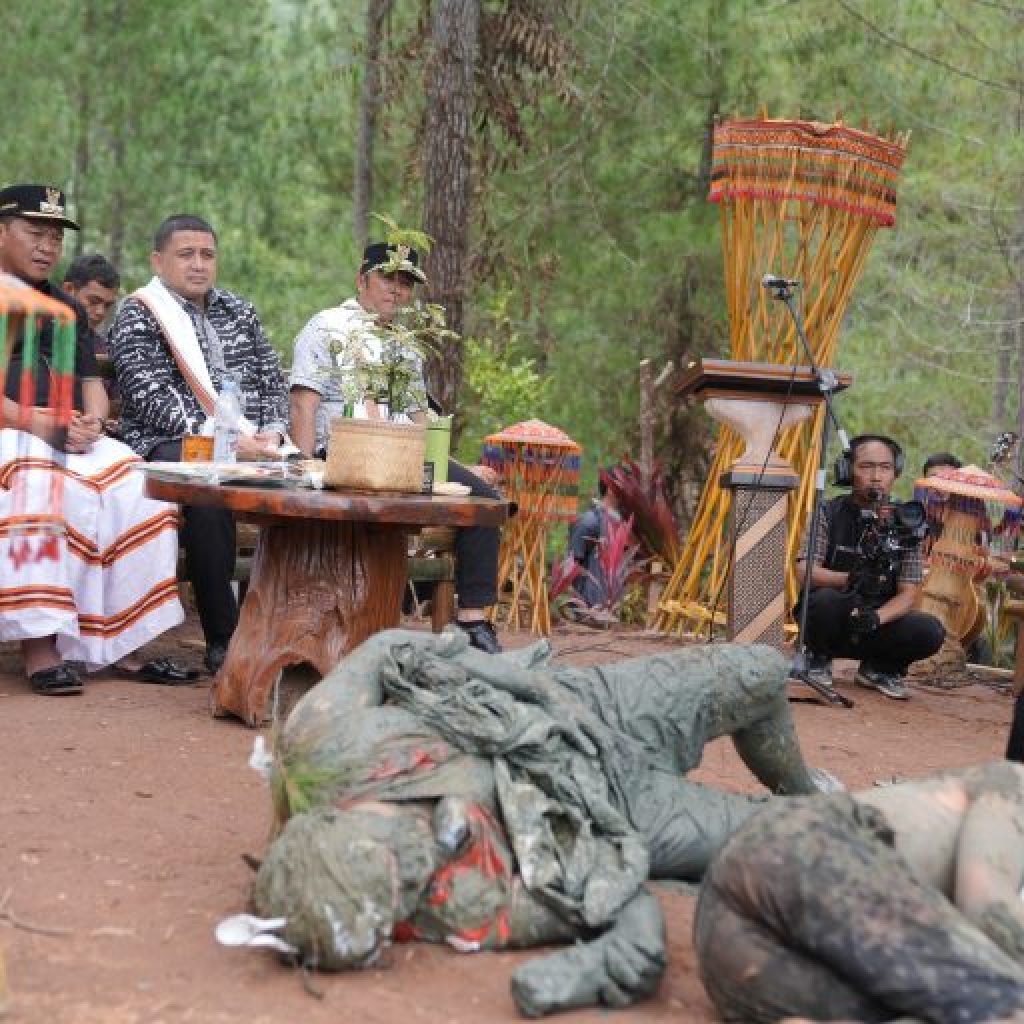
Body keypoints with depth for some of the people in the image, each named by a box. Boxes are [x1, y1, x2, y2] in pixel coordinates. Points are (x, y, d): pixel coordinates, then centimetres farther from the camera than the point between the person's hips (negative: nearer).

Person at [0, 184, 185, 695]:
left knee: (138, 492, -22)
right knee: (42, 487, -38)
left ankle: (120, 644, -21)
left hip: (74, 438, 6)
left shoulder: (67, 308, 28)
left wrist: (92, 420, -3)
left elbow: (91, 382, 21)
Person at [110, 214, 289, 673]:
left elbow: (272, 380, 19)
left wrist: (272, 432, -2)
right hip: (170, 445, -5)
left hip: (249, 442, 5)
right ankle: (223, 638, -31)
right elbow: (150, 398, -10)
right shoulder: (137, 315, 2)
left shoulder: (238, 310, 21)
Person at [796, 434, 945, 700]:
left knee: (930, 631, -24)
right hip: (832, 623, -2)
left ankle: (877, 668, 6)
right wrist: (848, 579, -36)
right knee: (826, 599, -35)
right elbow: (806, 571, -17)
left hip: (875, 626, 2)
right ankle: (818, 659, -2)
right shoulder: (829, 514, -6)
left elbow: (908, 593, -6)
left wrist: (878, 617, -28)